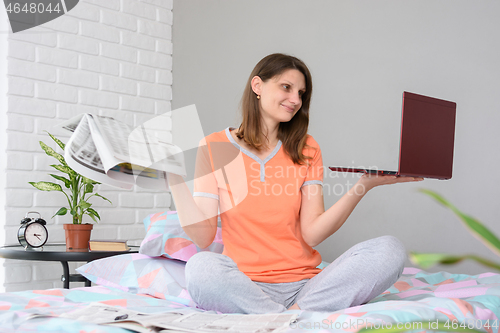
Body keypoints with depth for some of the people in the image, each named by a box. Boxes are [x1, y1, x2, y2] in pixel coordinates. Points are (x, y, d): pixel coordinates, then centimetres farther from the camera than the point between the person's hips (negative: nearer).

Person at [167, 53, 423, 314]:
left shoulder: (306, 150, 11)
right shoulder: (214, 148, 5)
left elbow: (312, 233, -2)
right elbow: (202, 236, -3)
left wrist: (364, 185, -13)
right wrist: (174, 177, -12)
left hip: (305, 285, 3)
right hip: (245, 286, -2)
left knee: (390, 250, -20)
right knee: (200, 267, -36)